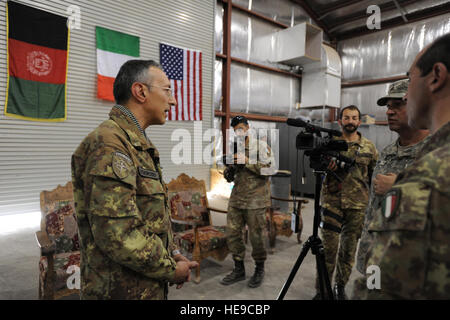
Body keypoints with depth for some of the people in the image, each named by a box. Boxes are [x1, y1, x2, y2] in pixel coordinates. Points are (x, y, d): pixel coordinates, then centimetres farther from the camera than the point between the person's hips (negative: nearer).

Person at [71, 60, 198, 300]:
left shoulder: (139, 146, 11)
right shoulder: (107, 144, -21)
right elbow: (116, 233, -28)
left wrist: (172, 252, 5)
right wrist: (171, 270, -16)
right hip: (124, 290, -9)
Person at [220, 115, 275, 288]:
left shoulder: (260, 146, -4)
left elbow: (268, 169, -14)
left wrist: (247, 161, -18)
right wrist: (228, 169, -5)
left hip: (255, 199, -6)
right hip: (236, 197, 6)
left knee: (257, 235, 2)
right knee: (232, 233, 8)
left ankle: (259, 270, 23)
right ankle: (239, 270, 24)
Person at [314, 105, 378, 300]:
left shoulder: (369, 147, 7)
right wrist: (326, 168, -19)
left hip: (357, 206, 2)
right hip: (332, 202, -1)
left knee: (349, 250, 11)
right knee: (328, 248, -1)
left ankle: (340, 287, 29)